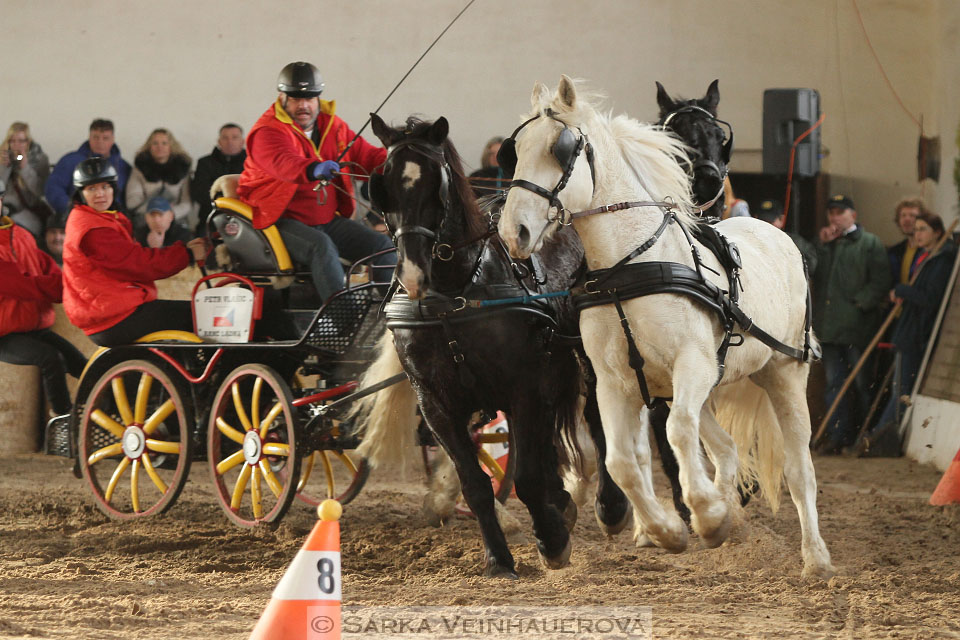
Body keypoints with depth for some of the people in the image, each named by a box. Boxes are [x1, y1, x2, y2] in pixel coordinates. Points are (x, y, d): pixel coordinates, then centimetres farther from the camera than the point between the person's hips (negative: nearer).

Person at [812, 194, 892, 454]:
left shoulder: (869, 244, 2)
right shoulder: (825, 244, 18)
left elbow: (880, 281, -6)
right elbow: (812, 273, 4)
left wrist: (861, 303, -14)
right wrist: (823, 245, -3)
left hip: (858, 326, -5)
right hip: (829, 326, 5)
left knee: (862, 382, 0)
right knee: (834, 382, 5)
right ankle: (836, 435, 7)